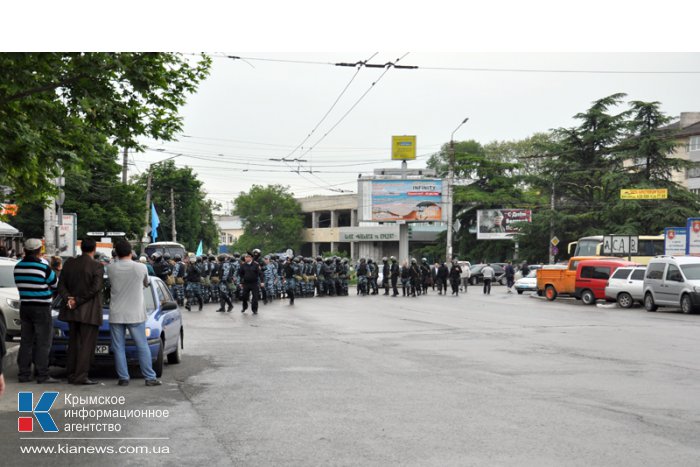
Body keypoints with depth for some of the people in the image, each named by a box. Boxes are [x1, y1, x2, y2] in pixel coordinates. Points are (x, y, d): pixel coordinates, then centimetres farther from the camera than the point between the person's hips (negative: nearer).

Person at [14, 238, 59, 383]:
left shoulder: (18, 267, 4)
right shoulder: (43, 266, -15)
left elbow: (20, 285, 12)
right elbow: (56, 284, -4)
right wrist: (57, 271, 15)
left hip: (24, 307, 6)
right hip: (41, 309, -6)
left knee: (26, 341, 11)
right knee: (43, 343, -2)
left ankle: (23, 373, 13)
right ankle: (42, 375, -3)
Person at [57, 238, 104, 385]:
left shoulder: (69, 263, 5)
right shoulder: (97, 267, -11)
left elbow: (61, 285, 3)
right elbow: (95, 288, -18)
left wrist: (69, 299, -7)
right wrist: (78, 301, -12)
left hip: (72, 311, 6)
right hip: (89, 312, -6)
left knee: (73, 343, 15)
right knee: (86, 345, -1)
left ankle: (71, 374, 18)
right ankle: (81, 376, -3)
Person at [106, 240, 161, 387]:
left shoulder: (111, 268, -4)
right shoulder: (141, 268, -6)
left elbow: (110, 284, 9)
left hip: (116, 314, 1)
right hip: (135, 314, -1)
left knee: (118, 347, 7)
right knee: (143, 347, 5)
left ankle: (123, 378, 5)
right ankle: (150, 377, 5)